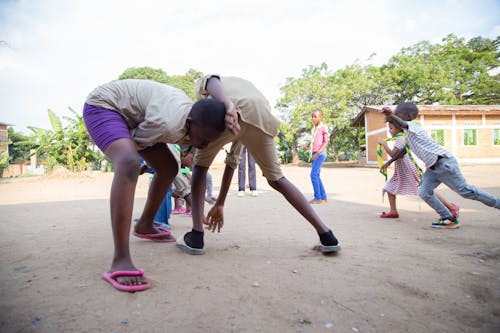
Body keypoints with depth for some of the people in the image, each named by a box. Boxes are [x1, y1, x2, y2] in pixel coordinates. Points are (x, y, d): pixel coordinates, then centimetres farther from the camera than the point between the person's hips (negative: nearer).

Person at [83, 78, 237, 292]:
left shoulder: (195, 118, -13)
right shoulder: (168, 124, -36)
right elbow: (136, 141, -22)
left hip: (130, 116, 9)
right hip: (103, 105, -9)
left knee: (169, 168, 9)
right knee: (130, 163, -37)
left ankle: (145, 225, 27)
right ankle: (120, 259, -38)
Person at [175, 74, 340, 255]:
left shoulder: (203, 82, 39)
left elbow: (212, 80, 7)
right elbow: (233, 159, 42)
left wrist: (227, 105, -16)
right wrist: (219, 204, 45)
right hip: (262, 117, 4)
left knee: (200, 164, 23)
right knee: (276, 178, 22)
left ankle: (196, 235, 14)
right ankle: (326, 235, 18)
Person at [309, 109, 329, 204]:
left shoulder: (324, 127, -5)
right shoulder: (314, 129, 18)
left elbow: (326, 143, -12)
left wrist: (317, 153, -20)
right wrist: (312, 155, 14)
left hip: (321, 154, -8)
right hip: (315, 154, 8)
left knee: (313, 174, -16)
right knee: (316, 176, 5)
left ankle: (318, 197, -11)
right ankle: (323, 198, 9)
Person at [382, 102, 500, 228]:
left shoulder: (412, 126, -12)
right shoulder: (408, 132, 16)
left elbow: (402, 124, -37)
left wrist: (391, 115, -55)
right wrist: (390, 161, 27)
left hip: (444, 163, -9)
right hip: (433, 167, 9)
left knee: (466, 191, -1)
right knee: (424, 193, -1)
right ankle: (449, 219, 6)